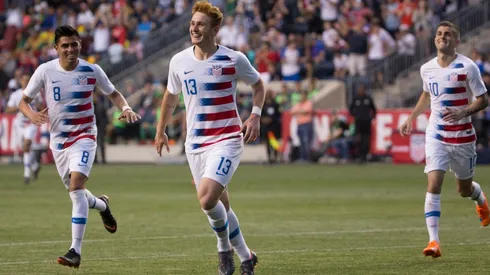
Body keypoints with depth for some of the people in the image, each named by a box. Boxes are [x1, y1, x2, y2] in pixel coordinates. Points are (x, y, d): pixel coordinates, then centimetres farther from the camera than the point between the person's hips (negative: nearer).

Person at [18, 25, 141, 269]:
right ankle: (102, 205, 53)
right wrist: (32, 114, -23)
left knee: (76, 186, -22)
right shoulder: (45, 71, -7)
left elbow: (113, 94, 10)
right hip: (58, 139, 3)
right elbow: (23, 101, 0)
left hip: (84, 136, -3)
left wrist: (126, 108, -11)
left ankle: (76, 251, -25)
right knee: (75, 191, 15)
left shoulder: (91, 71, -7)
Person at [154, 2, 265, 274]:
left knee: (207, 198, -23)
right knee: (220, 205, 9)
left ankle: (224, 248, 4)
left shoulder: (234, 59, -8)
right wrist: (161, 132, 25)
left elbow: (258, 85, 9)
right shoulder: (179, 61, 3)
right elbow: (171, 96, 20)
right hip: (195, 144, 5)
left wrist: (255, 116, -6)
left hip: (226, 141, -5)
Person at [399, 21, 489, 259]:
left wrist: (463, 113, -26)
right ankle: (433, 241, -19)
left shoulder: (467, 67, -11)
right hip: (436, 136, 2)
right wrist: (411, 118, 17)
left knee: (464, 190, 12)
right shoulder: (427, 69, 3)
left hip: (462, 137, -2)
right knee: (434, 184, -16)